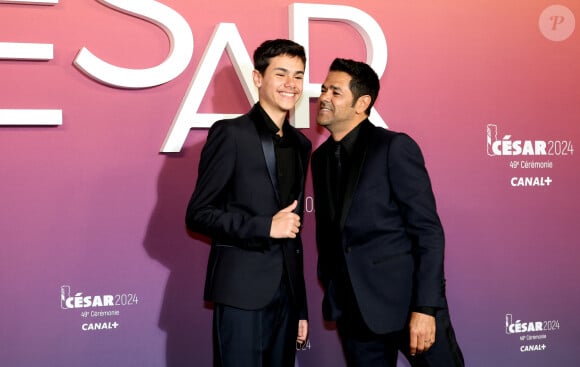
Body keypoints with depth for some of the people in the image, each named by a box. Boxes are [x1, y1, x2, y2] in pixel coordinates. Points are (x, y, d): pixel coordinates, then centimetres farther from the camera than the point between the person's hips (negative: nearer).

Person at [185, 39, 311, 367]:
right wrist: (265, 227, -18)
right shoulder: (230, 134, -6)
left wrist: (301, 306, 15)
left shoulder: (301, 144, 13)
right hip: (243, 292, -6)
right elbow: (198, 214, -8)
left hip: (287, 293, 6)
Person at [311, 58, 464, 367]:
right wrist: (330, 291, 10)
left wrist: (425, 307, -18)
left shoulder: (395, 147, -10)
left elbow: (428, 231, -13)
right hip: (353, 310, 6)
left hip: (407, 300, -5)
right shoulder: (321, 157, 9)